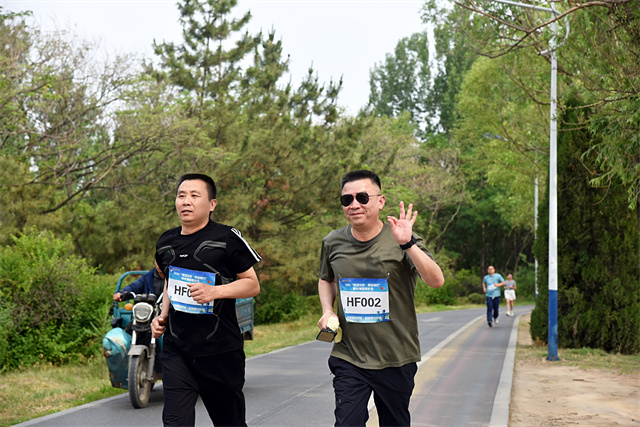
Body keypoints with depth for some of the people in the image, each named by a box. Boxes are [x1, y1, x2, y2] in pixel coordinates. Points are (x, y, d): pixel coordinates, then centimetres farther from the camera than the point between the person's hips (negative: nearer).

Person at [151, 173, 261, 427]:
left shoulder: (227, 239, -6)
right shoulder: (166, 242, 11)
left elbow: (252, 284, -3)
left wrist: (215, 291, -19)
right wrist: (162, 316, 13)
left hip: (221, 352, -3)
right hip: (177, 351, 4)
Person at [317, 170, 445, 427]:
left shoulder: (399, 240, -8)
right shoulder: (333, 243, 2)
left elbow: (436, 281, -21)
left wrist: (407, 244, -32)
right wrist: (327, 311, 3)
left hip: (396, 359, -1)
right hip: (348, 358, 1)